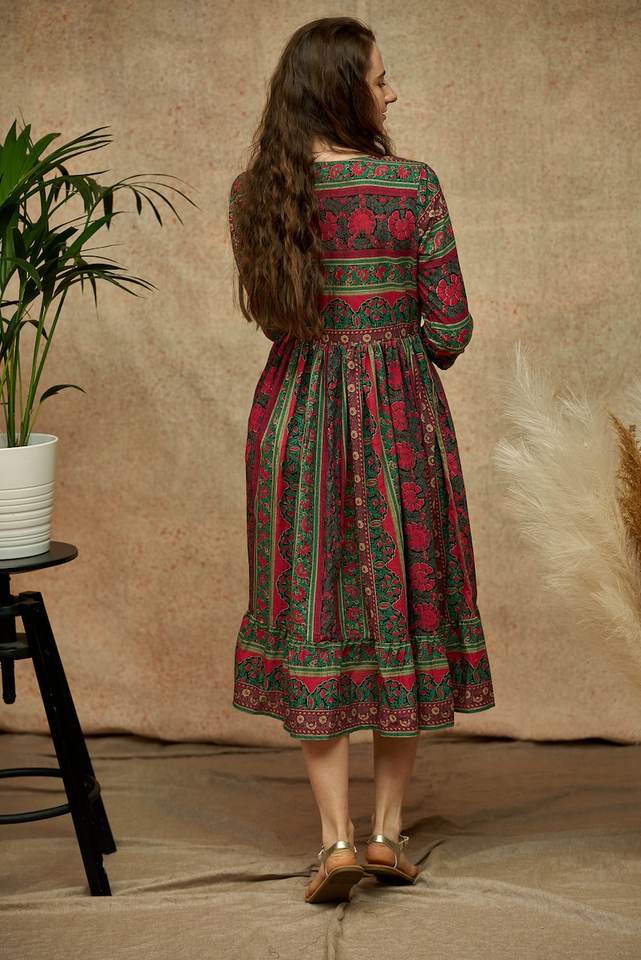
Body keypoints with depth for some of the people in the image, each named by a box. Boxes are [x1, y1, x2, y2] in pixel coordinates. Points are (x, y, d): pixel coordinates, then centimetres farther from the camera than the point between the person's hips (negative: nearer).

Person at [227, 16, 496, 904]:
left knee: (313, 612, 8)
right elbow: (450, 326, -7)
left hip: (297, 414, 2)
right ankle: (389, 829, 16)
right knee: (402, 607, 11)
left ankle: (335, 835, 2)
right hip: (400, 412, -2)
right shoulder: (411, 184, -11)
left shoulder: (255, 192, -1)